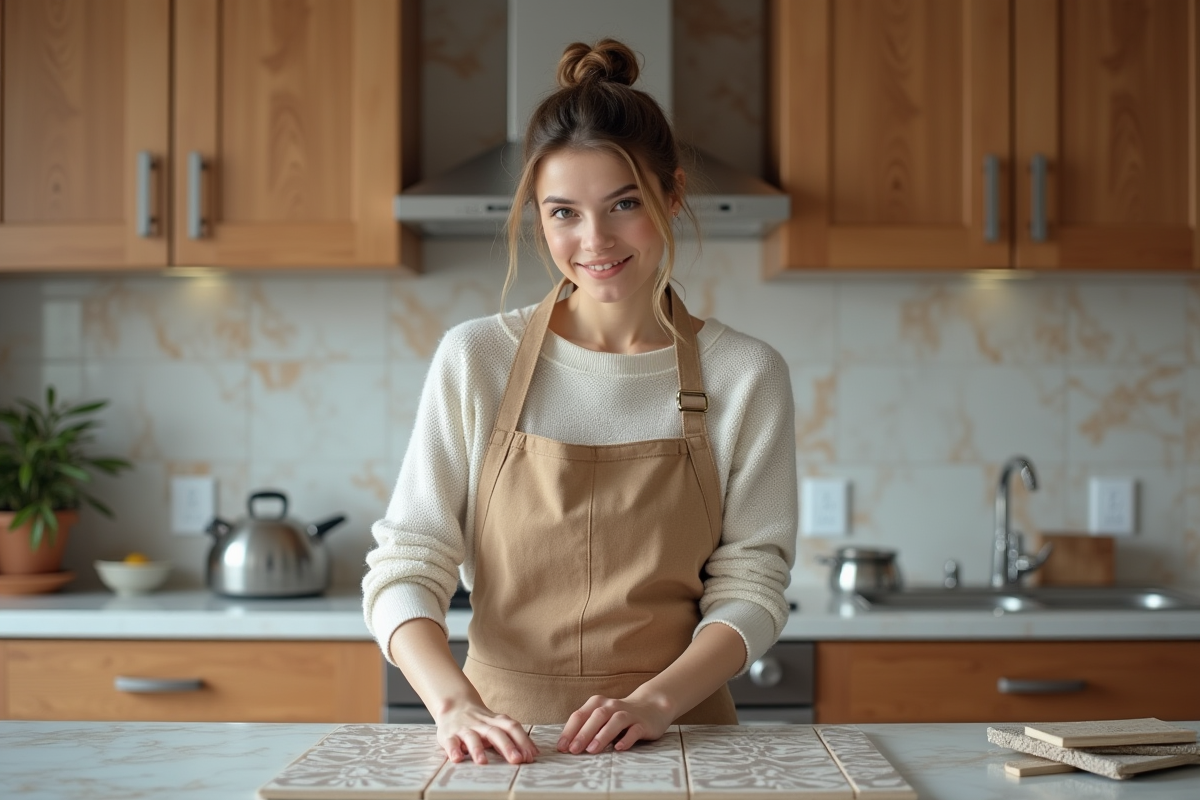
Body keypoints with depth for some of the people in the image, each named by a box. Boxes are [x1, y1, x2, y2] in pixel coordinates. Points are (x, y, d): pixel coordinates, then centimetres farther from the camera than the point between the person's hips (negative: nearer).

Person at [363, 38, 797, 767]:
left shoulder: (746, 376, 3)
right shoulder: (475, 359, 2)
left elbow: (750, 588, 2)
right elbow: (404, 565, 0)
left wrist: (655, 701, -14)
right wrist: (457, 704, -16)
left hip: (677, 741, 0)